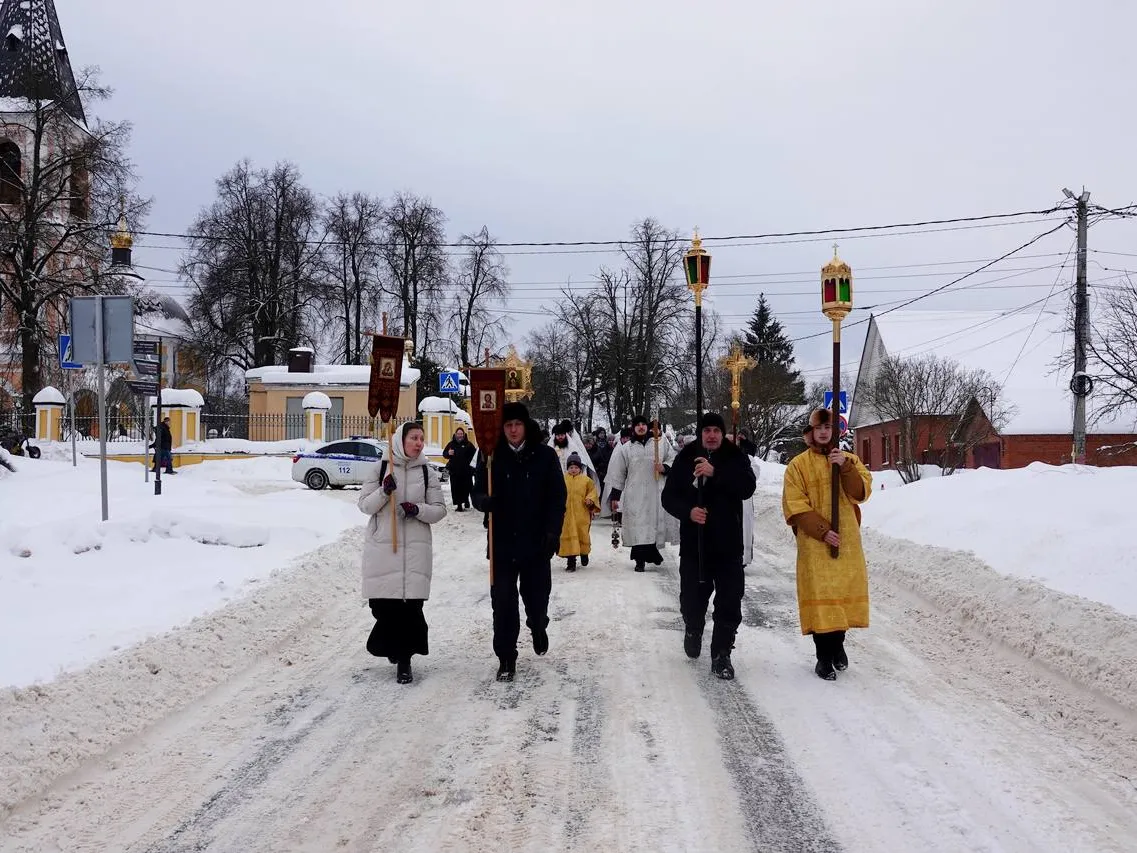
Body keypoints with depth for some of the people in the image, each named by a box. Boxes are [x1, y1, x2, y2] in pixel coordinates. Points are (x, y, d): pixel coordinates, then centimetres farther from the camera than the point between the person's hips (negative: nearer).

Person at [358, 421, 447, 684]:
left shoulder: (427, 472, 6)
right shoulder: (380, 469, 3)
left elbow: (440, 510, 6)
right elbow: (364, 505, 3)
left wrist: (418, 509, -13)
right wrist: (384, 492, -15)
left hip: (415, 548, 0)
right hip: (381, 547, 0)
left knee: (411, 605, -5)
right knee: (382, 604, 3)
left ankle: (404, 661, 5)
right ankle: (396, 648, 31)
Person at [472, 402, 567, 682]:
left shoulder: (544, 456, -2)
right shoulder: (491, 456, 0)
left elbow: (557, 497, -1)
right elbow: (477, 493, 1)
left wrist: (553, 532, -10)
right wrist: (484, 501, -23)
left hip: (536, 542, 0)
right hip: (502, 543, 0)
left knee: (537, 595, 9)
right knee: (503, 601, -1)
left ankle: (538, 627, 43)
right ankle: (506, 659, 8)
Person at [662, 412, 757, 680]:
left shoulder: (736, 458, 0)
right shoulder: (686, 459, 2)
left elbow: (747, 488, -16)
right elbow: (669, 496, 3)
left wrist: (715, 473, -26)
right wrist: (688, 511, -17)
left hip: (728, 544, -1)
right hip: (693, 543, 1)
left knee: (730, 602, -5)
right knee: (692, 597, 10)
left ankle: (721, 654, 5)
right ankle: (693, 629, 41)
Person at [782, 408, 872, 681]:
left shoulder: (850, 460, 10)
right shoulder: (798, 465, 1)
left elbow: (862, 492, -6)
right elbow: (795, 506, -6)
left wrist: (846, 467, -19)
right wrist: (822, 530, -14)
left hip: (847, 542, 3)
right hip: (815, 544, -3)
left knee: (845, 590, 7)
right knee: (819, 596, -4)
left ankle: (838, 643, 28)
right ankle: (824, 656, 5)